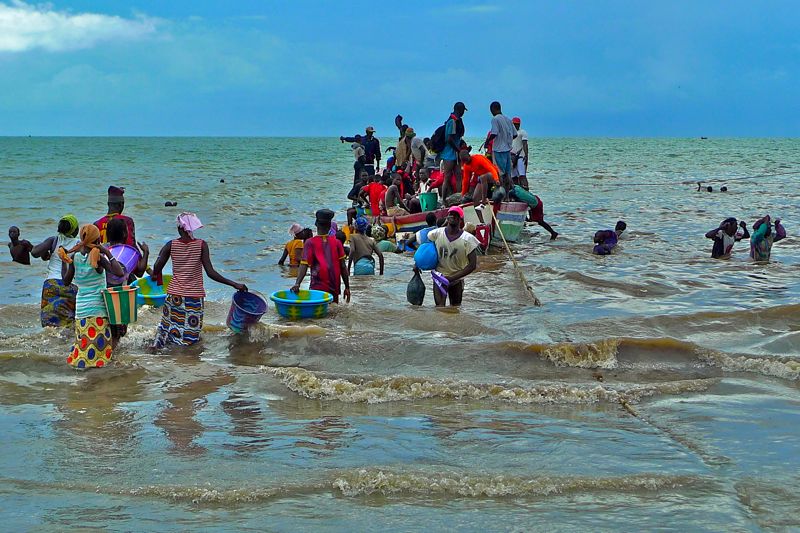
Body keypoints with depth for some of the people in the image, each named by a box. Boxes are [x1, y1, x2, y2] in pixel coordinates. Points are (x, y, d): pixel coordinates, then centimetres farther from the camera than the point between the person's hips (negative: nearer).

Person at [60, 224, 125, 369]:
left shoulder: (75, 257, 3)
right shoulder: (98, 257, -11)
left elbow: (67, 281, 11)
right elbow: (119, 272, -22)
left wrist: (64, 259, 17)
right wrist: (108, 254, -13)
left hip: (80, 307, 5)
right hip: (97, 307, -5)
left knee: (82, 340, 12)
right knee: (99, 342, -4)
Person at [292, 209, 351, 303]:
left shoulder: (310, 243, -1)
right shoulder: (336, 242, 5)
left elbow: (304, 265, -13)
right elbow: (343, 267, 4)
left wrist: (297, 283, -21)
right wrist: (347, 287, 10)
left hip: (317, 287, -2)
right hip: (334, 289, 3)